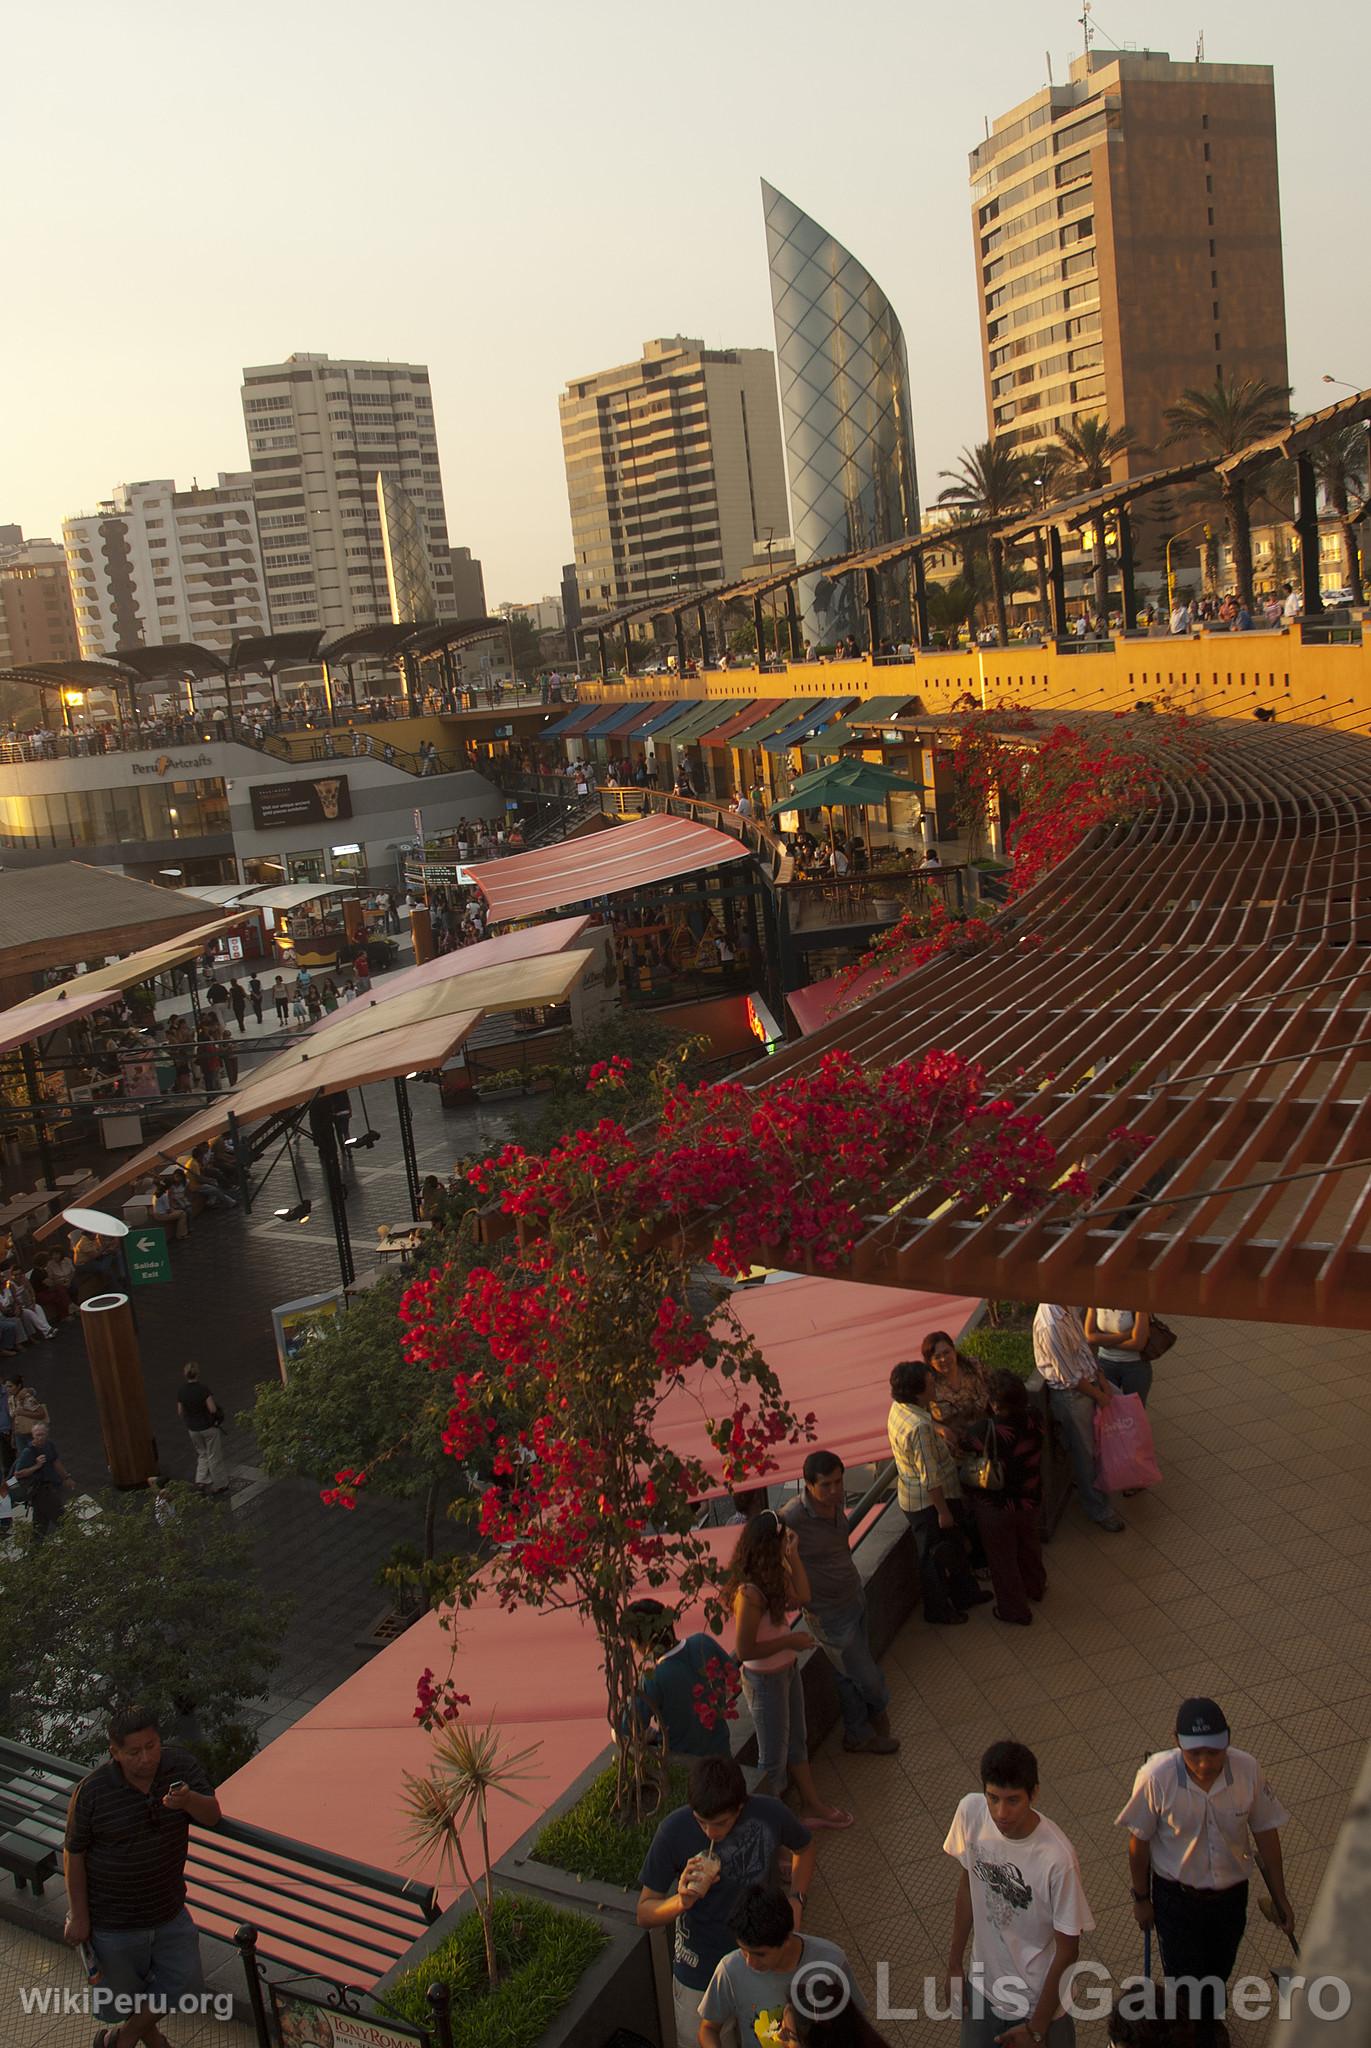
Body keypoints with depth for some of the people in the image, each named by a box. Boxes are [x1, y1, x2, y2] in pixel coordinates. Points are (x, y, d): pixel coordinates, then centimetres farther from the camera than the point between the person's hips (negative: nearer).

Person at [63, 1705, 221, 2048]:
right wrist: (78, 1916, -8)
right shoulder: (92, 1791, -22)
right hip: (113, 1920, -3)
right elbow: (75, 1855, -11)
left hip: (168, 1910, 3)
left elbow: (212, 1817, -15)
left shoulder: (180, 1764, -15)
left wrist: (188, 1801, -37)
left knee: (184, 1981, 13)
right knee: (127, 1990, 18)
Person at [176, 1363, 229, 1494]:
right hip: (209, 1427, -4)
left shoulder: (182, 1391, -6)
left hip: (193, 1429, 4)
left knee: (202, 1454, 24)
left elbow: (180, 1412, 3)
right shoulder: (203, 1388, -22)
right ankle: (219, 1485, 21)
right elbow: (213, 1409, -24)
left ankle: (201, 1480, 15)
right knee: (214, 1456, 10)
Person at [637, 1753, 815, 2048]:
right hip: (700, 1968, -2)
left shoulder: (769, 1814, -23)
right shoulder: (674, 1831, -27)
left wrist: (796, 1900, -13)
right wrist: (681, 1901, -36)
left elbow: (805, 1847, 2)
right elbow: (644, 1913, -17)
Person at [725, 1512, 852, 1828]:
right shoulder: (749, 1593, -34)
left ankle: (814, 1807, 44)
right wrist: (790, 1640, -21)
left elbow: (800, 1597, 4)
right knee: (774, 1757, 11)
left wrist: (793, 1555, -6)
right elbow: (744, 1651, -29)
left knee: (797, 1742, 26)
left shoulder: (772, 1576, -7)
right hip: (765, 1680, -9)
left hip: (787, 1669, 9)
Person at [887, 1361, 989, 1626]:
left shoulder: (898, 1408, -5)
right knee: (935, 1557, 12)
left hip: (913, 1498, 9)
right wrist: (943, 1511, -19)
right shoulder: (919, 1426, -34)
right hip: (927, 1502, -9)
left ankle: (965, 1594, 45)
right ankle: (939, 1612, 31)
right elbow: (930, 1477, -28)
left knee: (954, 1547, 27)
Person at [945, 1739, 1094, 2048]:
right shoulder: (970, 1812, -21)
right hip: (984, 1987, 4)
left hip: (1040, 2000, -4)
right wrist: (954, 1964, 6)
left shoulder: (1058, 1859, -33)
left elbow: (1067, 1950, -19)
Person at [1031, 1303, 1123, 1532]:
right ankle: (1097, 1508, 29)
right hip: (1070, 1394, -9)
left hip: (1088, 1380, 9)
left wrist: (1101, 1378, 3)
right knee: (1084, 1452, 8)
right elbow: (1070, 1377, -25)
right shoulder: (1051, 1324, -34)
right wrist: (1098, 1395, -11)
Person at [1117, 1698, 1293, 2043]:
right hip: (1176, 1896, -3)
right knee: (1184, 1982, 8)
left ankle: (1207, 2029, 54)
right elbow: (1139, 1841, -14)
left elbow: (1265, 1833, -7)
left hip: (1231, 1894, 3)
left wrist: (1280, 1898, 2)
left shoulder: (1248, 1770, -24)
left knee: (1218, 1975, 24)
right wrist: (1141, 1898, -3)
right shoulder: (1156, 1776, -30)